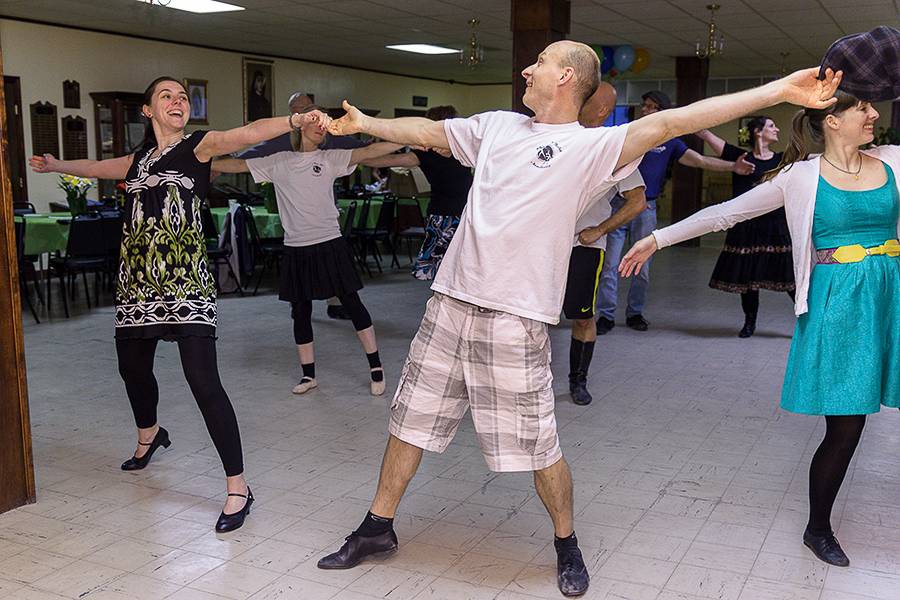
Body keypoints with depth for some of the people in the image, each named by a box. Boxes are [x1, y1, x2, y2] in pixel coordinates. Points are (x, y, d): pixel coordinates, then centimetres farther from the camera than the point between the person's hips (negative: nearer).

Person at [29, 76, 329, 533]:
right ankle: (149, 435, 53)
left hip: (185, 278, -7)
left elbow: (249, 133, -20)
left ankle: (237, 486, -9)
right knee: (132, 366, 20)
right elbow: (97, 167, 39)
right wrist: (56, 165, 52)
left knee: (202, 379, -15)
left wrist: (296, 120, -36)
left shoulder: (198, 146, 0)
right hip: (138, 279, 7)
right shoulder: (139, 159, 17)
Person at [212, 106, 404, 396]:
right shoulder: (278, 162, 6)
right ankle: (308, 374, 22)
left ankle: (375, 366, 11)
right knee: (300, 312, 9)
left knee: (352, 303, 1)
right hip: (296, 249, 2)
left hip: (329, 244, -2)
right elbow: (237, 164, 10)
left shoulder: (330, 158, 0)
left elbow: (369, 151, -11)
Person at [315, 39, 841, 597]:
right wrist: (363, 123, 30)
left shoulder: (592, 146, -4)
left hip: (515, 319, -5)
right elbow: (425, 131, 25)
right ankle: (378, 527, 32)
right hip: (451, 301, 6)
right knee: (410, 420, 14)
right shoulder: (498, 126, 14)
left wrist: (780, 90, -23)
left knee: (538, 447, 1)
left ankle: (567, 545, 27)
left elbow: (671, 121, -15)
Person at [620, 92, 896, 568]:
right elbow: (725, 213, 1)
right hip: (837, 300, -3)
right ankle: (818, 529, 21)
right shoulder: (801, 177, 0)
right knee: (845, 425, -1)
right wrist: (657, 239, -1)